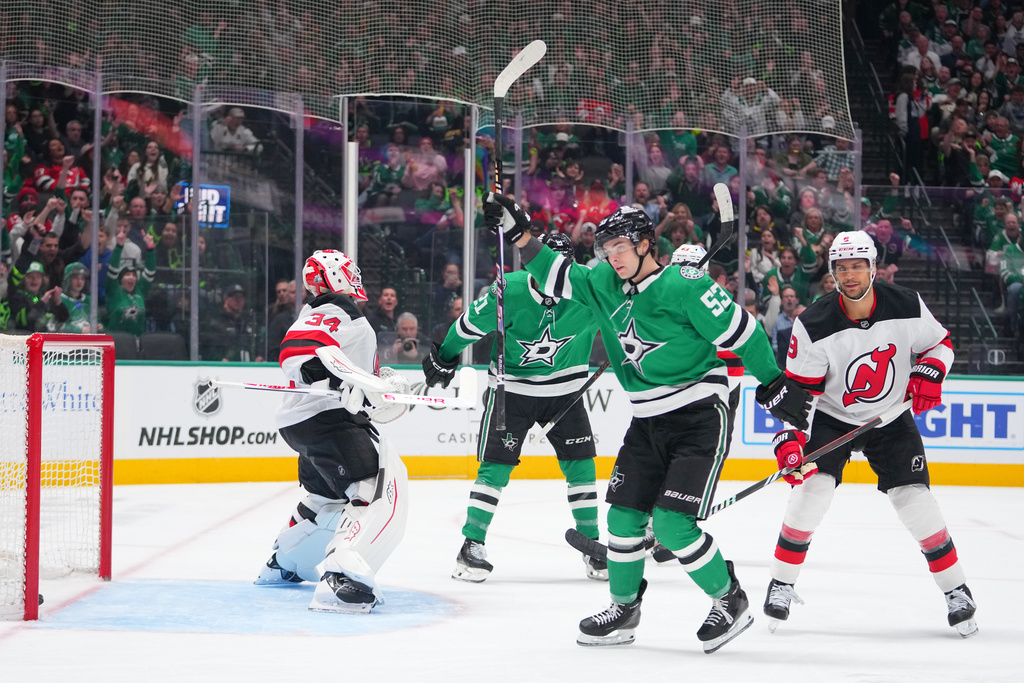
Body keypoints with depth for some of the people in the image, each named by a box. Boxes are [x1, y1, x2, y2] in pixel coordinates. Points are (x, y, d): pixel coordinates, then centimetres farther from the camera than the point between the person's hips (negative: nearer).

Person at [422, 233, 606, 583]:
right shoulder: (509, 291, -21)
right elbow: (470, 324, -7)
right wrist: (444, 359, 5)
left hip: (564, 390, 2)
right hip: (510, 388, -2)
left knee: (581, 465, 2)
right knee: (496, 466, -6)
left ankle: (592, 545, 14)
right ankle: (472, 546, 0)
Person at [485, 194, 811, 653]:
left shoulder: (683, 286, -18)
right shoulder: (605, 285, 3)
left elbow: (741, 331, -14)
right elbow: (557, 277, 13)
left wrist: (775, 385, -9)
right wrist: (518, 233, 2)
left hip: (700, 417, -7)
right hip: (647, 422, 7)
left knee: (672, 523, -14)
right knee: (624, 514, 7)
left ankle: (730, 602, 4)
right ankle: (624, 608, 25)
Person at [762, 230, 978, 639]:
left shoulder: (907, 307, -16)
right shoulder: (814, 325, -21)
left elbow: (939, 342, 3)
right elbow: (798, 390, -16)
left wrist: (928, 374, -16)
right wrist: (790, 438, -27)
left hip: (891, 419, 1)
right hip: (832, 419, -1)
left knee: (914, 499, -8)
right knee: (812, 489, -18)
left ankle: (956, 590, 7)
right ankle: (781, 584, -1)